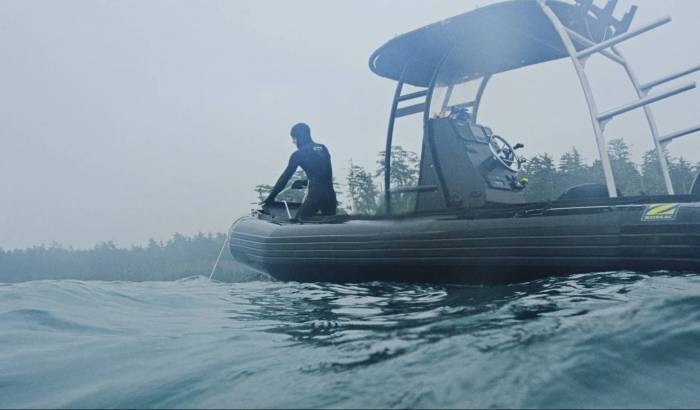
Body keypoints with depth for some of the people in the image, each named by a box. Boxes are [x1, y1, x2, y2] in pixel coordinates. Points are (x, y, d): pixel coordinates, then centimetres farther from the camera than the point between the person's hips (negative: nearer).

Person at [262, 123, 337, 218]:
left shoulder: (299, 154, -1)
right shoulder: (323, 149, 16)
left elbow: (285, 177, 2)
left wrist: (270, 198, 8)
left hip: (315, 195, -6)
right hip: (330, 195, 6)